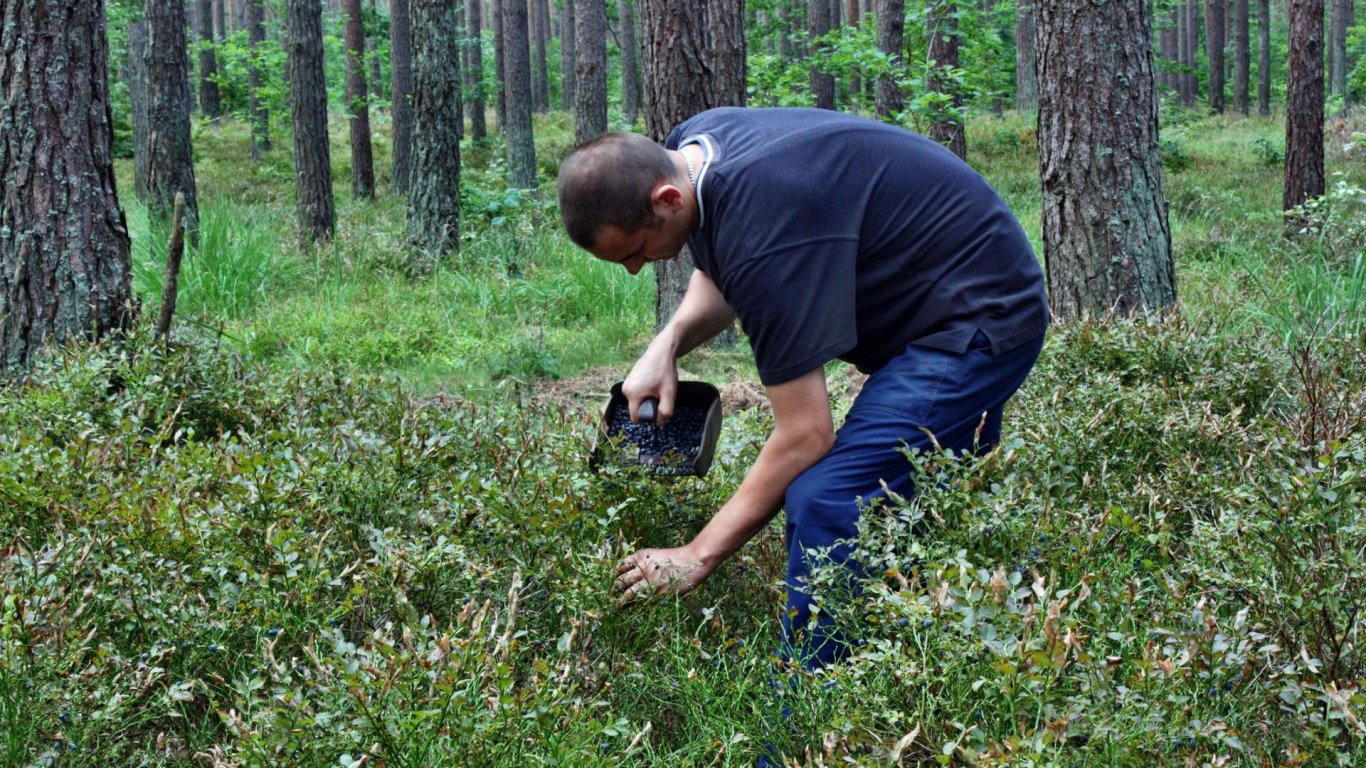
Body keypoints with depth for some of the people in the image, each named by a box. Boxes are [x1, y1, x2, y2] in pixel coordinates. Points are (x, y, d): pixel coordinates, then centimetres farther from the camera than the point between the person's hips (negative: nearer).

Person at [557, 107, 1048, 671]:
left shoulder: (765, 231, -32)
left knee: (824, 501, -21)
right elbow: (720, 275, 16)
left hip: (976, 322, -11)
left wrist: (697, 556, -21)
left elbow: (806, 435, -28)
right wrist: (667, 345, -4)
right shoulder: (687, 148, -5)